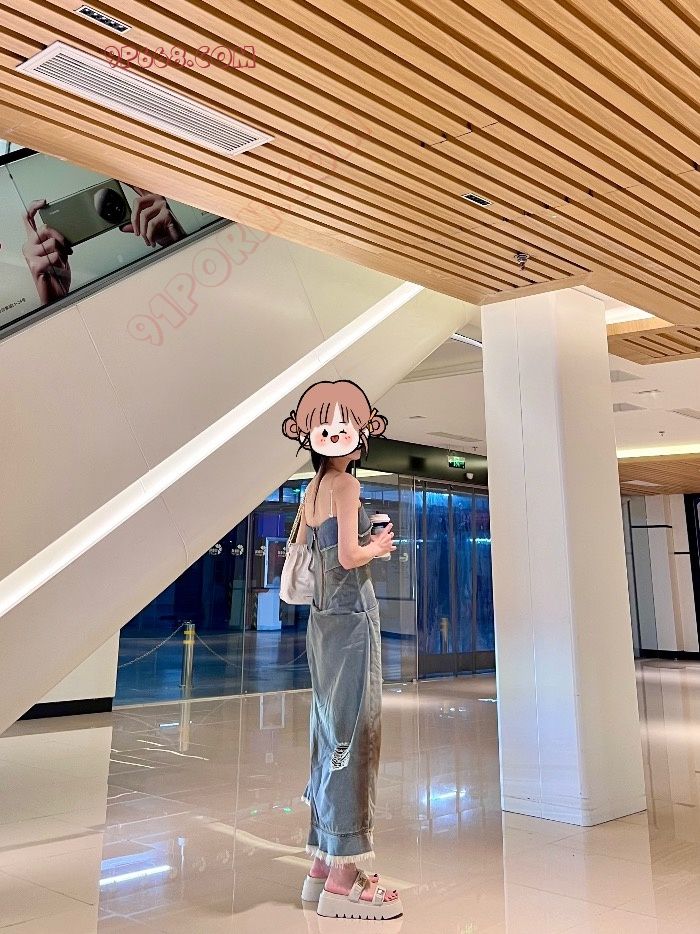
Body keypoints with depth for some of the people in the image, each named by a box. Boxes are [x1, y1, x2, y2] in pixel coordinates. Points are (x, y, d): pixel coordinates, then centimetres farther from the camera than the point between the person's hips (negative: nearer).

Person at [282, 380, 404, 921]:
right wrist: (378, 546, -1)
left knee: (331, 736, 13)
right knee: (352, 736, -3)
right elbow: (349, 555, -20)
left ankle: (323, 864, 23)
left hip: (324, 621, 9)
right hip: (351, 618, -9)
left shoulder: (312, 489, 14)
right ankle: (342, 879, 5)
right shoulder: (345, 483, -11)